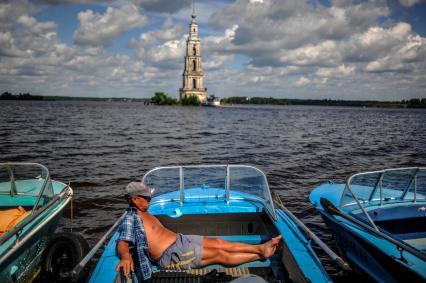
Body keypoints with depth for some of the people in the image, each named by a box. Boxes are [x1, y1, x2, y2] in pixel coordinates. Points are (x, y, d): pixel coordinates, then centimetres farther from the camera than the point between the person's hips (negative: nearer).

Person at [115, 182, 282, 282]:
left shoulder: (146, 215, 16)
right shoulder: (131, 219, -14)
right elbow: (122, 242, -28)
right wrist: (126, 256, -49)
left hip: (179, 239, 9)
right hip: (171, 255, -9)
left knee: (219, 243, 1)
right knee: (219, 254, -7)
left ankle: (261, 248, 6)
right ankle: (260, 255, 3)